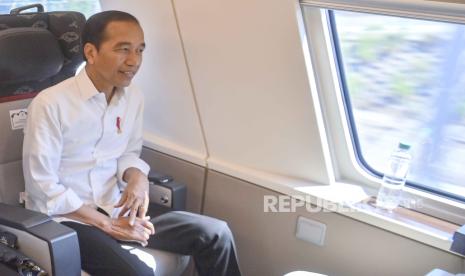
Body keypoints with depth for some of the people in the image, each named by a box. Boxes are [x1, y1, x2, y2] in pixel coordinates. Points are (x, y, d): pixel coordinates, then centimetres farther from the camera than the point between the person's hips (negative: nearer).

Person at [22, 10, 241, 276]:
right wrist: (108, 225, -16)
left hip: (117, 208, 6)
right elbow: (42, 187, -14)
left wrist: (137, 177, -10)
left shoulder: (134, 98, 1)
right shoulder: (50, 104, -16)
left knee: (216, 234, -6)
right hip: (66, 219, -5)